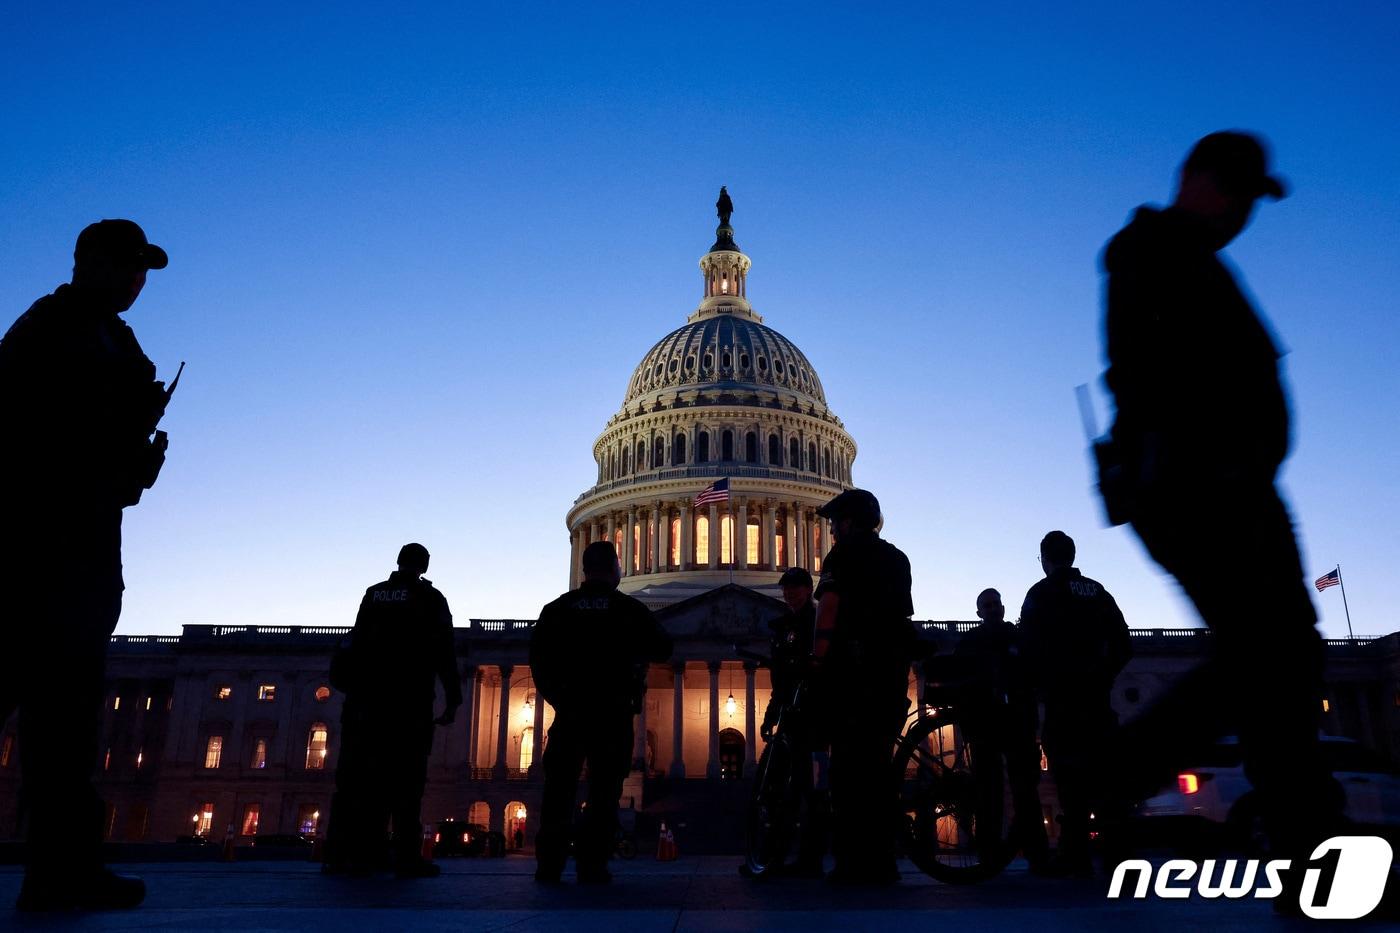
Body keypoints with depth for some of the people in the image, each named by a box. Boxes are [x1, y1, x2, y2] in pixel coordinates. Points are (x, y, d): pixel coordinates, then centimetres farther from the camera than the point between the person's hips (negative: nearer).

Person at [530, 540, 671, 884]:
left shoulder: (557, 608, 4)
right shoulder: (629, 609, -1)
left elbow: (537, 656, 5)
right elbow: (663, 648, 4)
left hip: (569, 711, 2)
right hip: (613, 713, -2)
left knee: (559, 787, 7)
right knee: (604, 790, 2)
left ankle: (549, 863, 5)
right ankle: (592, 865, -1)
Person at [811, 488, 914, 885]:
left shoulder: (845, 554, 0)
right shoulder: (898, 559, 21)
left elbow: (828, 607, -10)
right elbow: (901, 613, 19)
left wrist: (817, 660, -11)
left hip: (854, 668, -7)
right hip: (894, 667, 7)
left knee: (849, 762, -7)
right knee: (879, 759, 11)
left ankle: (853, 860, -9)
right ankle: (881, 859, 12)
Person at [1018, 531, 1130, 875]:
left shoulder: (1041, 593, -3)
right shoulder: (1097, 592, 13)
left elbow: (1030, 648, -11)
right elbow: (1122, 646, 12)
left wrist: (1039, 684, 4)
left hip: (1062, 699, -5)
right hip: (1096, 698, 5)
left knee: (1069, 773, -6)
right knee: (1102, 770, 11)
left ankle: (1076, 853, -10)